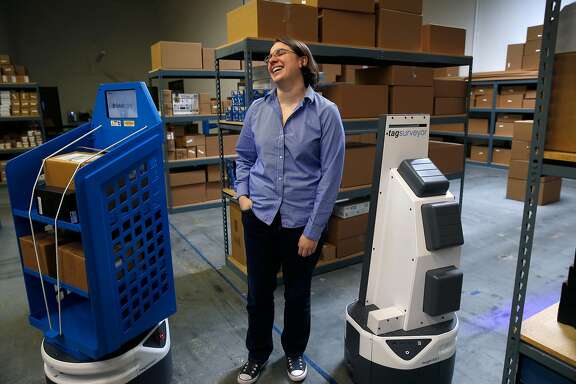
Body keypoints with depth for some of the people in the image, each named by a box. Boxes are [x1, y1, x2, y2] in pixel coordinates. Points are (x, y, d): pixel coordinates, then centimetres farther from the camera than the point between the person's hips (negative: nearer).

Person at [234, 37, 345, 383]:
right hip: (259, 217, 3)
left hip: (302, 221, -3)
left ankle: (295, 353, 44)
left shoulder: (325, 112, -10)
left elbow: (331, 175, -12)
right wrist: (243, 194, 0)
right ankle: (258, 354, 42)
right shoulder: (258, 109, 2)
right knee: (259, 292, 16)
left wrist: (313, 230, -13)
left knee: (298, 294, 17)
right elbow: (244, 157, 16)